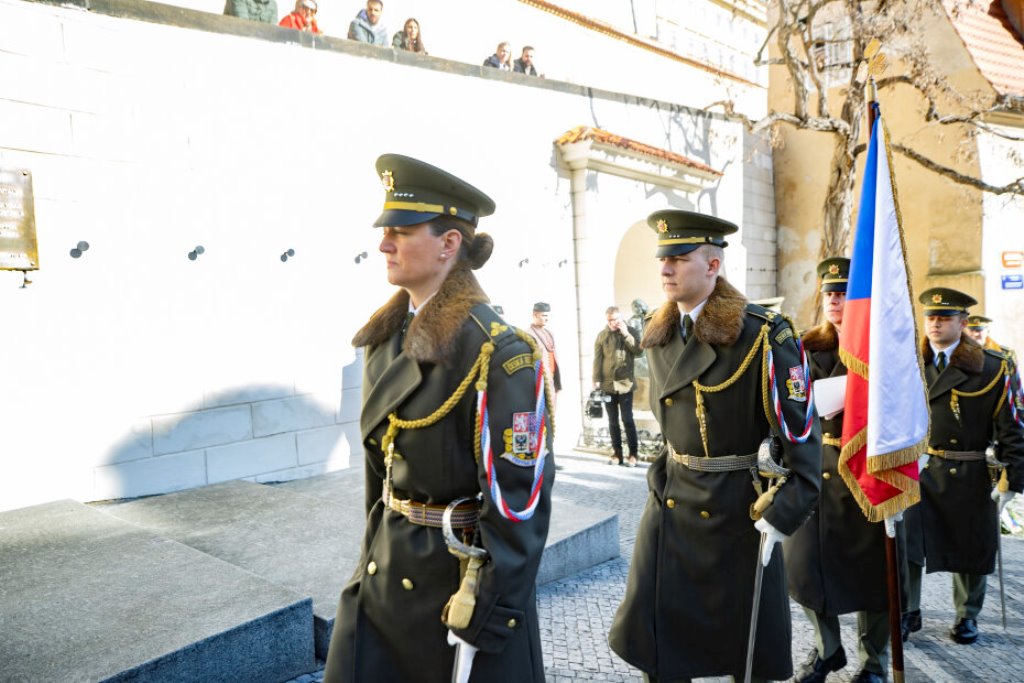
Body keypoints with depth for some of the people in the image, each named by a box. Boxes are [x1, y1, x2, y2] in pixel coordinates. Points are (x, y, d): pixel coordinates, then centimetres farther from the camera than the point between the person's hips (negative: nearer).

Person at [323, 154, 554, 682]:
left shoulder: (497, 349, -20)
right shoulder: (386, 337, 3)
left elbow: (519, 493, -20)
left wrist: (489, 612, -17)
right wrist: (374, 547, 15)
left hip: (463, 567, -6)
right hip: (385, 567, 7)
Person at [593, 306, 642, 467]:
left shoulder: (631, 332, 3)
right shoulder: (602, 335, 5)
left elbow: (638, 351, -10)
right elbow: (597, 359, 2)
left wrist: (626, 334, -15)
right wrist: (596, 380, -5)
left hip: (625, 383, -2)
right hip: (607, 384, 2)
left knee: (627, 419, -3)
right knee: (613, 421, 8)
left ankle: (633, 454, 5)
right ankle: (617, 454, 14)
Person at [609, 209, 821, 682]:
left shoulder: (762, 335, -15)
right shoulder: (659, 338, 5)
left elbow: (801, 429, -14)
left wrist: (784, 515, -16)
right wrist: (664, 474, 13)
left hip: (738, 509, -5)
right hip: (670, 501, 5)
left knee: (745, 642, 12)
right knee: (654, 633, 9)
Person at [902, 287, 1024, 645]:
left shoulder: (991, 367, -4)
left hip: (968, 476, -1)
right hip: (916, 468, 2)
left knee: (971, 549, 12)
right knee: (904, 543, -5)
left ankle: (967, 615, 33)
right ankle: (909, 612, 12)